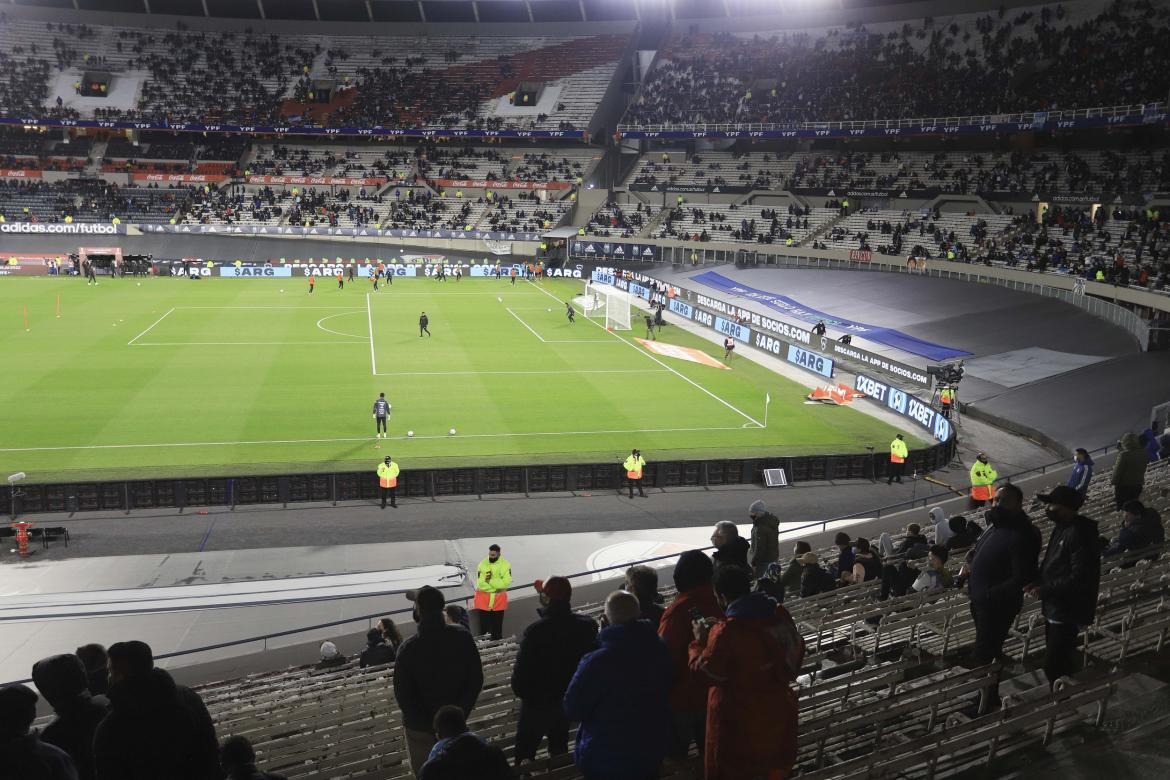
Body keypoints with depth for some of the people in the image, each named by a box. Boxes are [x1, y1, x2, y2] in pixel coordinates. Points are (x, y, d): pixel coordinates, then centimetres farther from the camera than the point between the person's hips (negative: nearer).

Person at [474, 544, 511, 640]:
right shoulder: (482, 564, -8)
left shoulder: (505, 565, -6)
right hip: (483, 599, -1)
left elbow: (506, 582, -15)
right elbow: (480, 583, -14)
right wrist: (497, 586, -18)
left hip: (499, 600, 1)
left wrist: (490, 581, -20)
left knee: (497, 625, 12)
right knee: (483, 625, 4)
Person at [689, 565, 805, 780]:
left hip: (740, 718, -5)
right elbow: (797, 649, 5)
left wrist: (699, 641, -5)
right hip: (778, 708, 6)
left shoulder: (725, 631, -30)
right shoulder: (780, 614, -10)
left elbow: (704, 670, -20)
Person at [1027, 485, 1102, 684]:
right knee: (1059, 661, 21)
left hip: (1067, 612, -10)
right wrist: (1038, 583, 4)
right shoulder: (1062, 528, 10)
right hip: (1055, 608, 10)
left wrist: (1046, 590, -22)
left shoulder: (1079, 534, -22)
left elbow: (1079, 577, -26)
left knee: (1054, 666, -8)